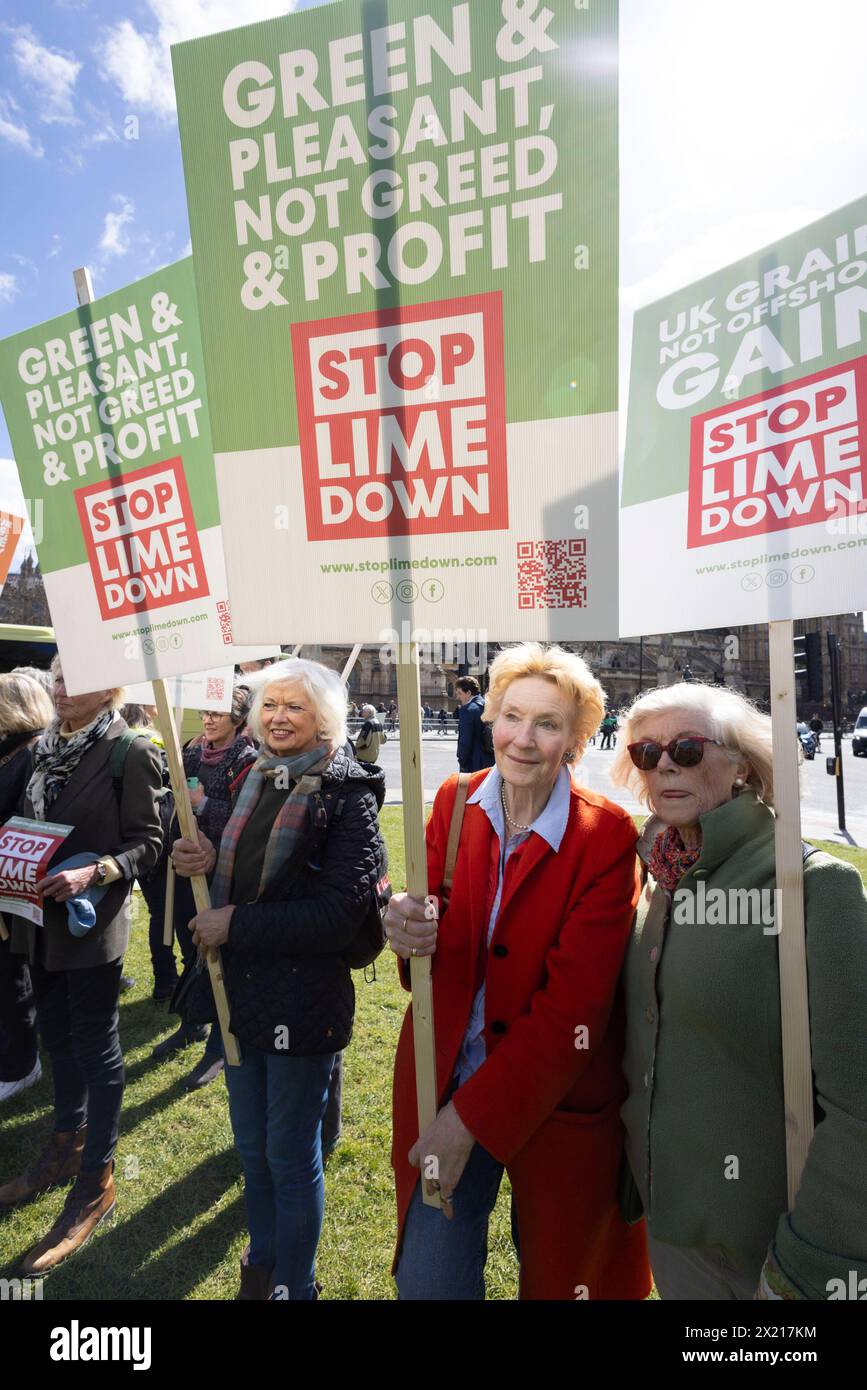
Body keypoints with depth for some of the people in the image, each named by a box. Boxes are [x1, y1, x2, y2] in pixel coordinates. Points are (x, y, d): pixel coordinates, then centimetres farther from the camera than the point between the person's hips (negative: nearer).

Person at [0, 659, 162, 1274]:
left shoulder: (130, 752, -14)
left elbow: (148, 842, -14)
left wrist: (93, 873, -27)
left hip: (91, 920, -7)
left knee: (96, 1047, 6)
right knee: (57, 1035, 22)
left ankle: (97, 1180, 23)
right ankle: (68, 1146, 43)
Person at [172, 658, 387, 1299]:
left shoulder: (349, 795, -17)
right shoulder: (252, 782, 4)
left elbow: (339, 915, -22)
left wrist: (236, 925, -19)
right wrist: (202, 862, -9)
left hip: (304, 1002, -6)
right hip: (240, 993, 7)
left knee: (291, 1158, 14)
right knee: (252, 1148, 24)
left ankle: (294, 1283, 40)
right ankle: (261, 1263, 50)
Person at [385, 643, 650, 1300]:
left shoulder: (607, 836, -17)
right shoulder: (455, 801, -7)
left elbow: (573, 1001, -18)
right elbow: (439, 940, 0)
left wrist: (472, 1117, -18)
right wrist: (409, 923, -25)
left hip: (557, 1098, -2)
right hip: (446, 1076, 2)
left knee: (557, 1273, 20)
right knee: (428, 1278, 12)